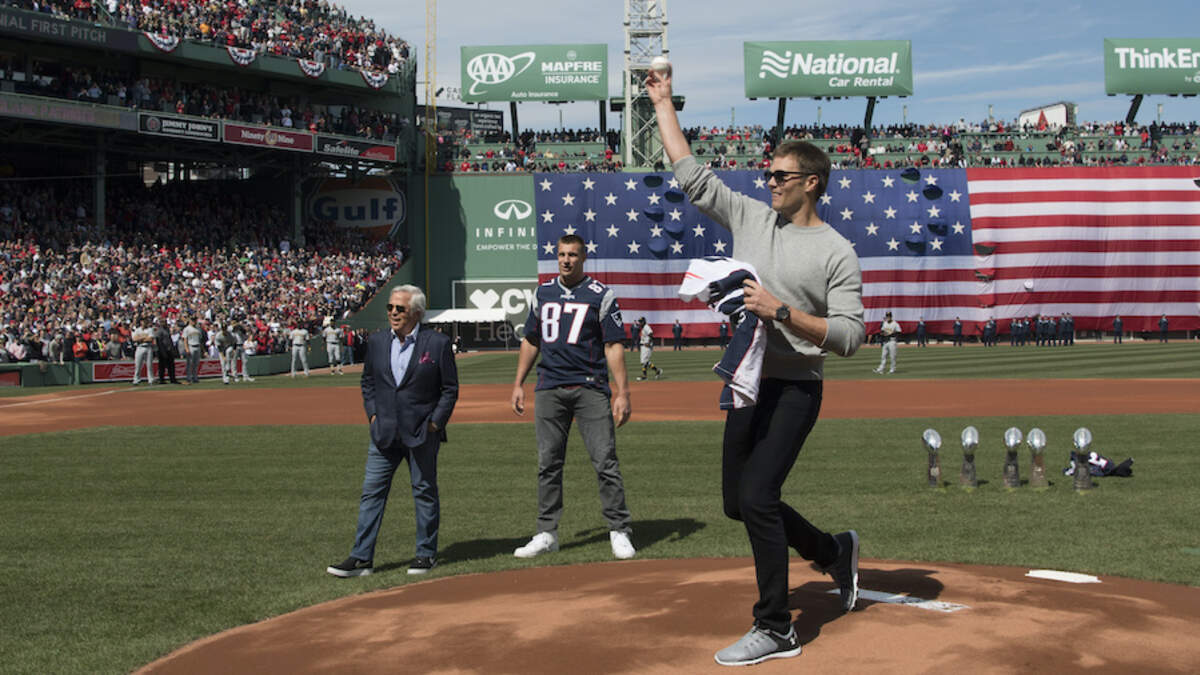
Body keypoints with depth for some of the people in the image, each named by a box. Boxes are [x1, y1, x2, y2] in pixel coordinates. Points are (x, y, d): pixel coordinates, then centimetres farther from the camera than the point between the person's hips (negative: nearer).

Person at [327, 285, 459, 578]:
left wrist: (435, 422, -8)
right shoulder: (376, 341, 6)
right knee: (372, 491, 1)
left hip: (422, 433, -3)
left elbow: (450, 388, -2)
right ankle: (362, 557, 4)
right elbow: (368, 381, 17)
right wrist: (372, 414, 6)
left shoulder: (438, 343, -6)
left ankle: (426, 553, 19)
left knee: (425, 492, 6)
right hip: (384, 432, 4)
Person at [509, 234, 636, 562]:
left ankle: (619, 531, 2)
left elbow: (614, 346, -3)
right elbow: (530, 341, 21)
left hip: (590, 388, -4)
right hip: (549, 389, 4)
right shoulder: (543, 293, 14)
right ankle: (547, 534, 11)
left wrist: (622, 392, -11)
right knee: (548, 463, 5)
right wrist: (518, 383, 15)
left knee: (605, 459, -6)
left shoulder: (601, 295, 0)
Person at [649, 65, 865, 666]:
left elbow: (850, 336, -13)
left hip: (794, 390, -7)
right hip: (748, 386, 7)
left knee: (755, 495, -17)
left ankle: (775, 630, -4)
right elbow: (690, 174, 11)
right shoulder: (750, 217, 9)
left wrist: (782, 311, -21)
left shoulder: (837, 252, -7)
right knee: (739, 502, 12)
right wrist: (663, 104, 12)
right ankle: (835, 553, 35)